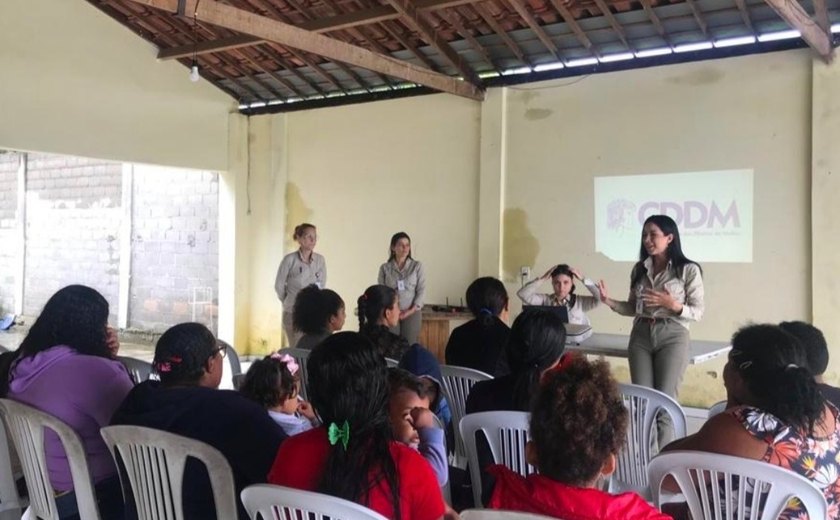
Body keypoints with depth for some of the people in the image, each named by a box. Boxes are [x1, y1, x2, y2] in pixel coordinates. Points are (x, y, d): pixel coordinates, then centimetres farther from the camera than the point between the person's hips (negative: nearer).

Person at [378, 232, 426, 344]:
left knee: (410, 345, -2)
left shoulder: (417, 266, 4)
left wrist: (412, 310, -10)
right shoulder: (384, 268, 6)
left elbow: (421, 290, 0)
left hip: (412, 313, 0)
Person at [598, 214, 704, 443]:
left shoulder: (688, 270, -3)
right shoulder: (639, 269, 10)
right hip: (640, 336, 4)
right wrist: (609, 302, -2)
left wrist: (674, 305, -21)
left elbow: (698, 312, -4)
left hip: (672, 337, -4)